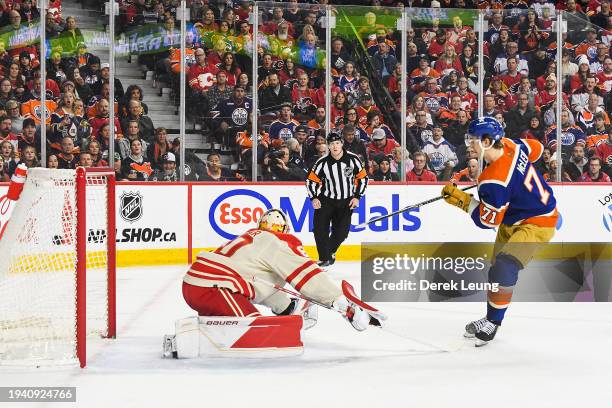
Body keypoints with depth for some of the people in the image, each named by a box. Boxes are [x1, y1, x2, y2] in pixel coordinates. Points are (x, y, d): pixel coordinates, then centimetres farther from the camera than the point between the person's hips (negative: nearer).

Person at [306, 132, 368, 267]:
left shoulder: (352, 159, -11)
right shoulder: (322, 162, -12)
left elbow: (362, 178, 0)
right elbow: (311, 180, -1)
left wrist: (357, 197, -5)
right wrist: (314, 198, -11)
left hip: (346, 202, 0)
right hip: (326, 200, 0)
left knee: (341, 231, -3)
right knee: (320, 228, -15)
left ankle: (329, 252, 25)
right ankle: (325, 258, -4)